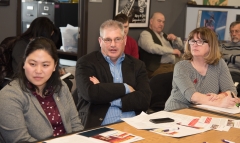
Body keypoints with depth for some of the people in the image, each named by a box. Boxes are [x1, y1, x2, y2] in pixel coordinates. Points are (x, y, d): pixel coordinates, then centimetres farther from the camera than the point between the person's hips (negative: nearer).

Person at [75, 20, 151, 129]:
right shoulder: (86, 63, 5)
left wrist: (108, 99, -8)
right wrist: (125, 88, -4)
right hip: (98, 127, -2)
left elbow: (144, 100, 1)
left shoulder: (137, 65, 13)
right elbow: (90, 93, -12)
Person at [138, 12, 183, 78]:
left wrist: (175, 39, 6)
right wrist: (172, 51, -17)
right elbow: (151, 47, -20)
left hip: (172, 65, 7)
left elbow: (180, 47, 28)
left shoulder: (164, 35, 24)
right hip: (156, 68, -7)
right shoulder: (145, 34, 1)